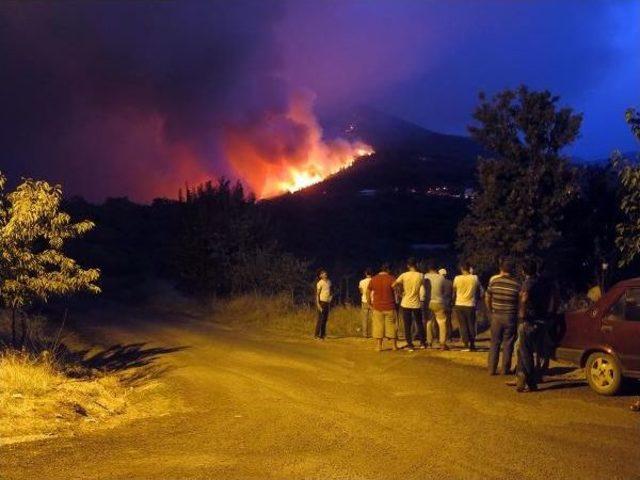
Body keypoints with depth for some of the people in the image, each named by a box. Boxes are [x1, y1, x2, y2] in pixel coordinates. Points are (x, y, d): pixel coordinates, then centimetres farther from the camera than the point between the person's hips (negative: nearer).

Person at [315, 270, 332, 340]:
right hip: (322, 302, -7)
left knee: (325, 319, 8)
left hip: (327, 302, 7)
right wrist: (318, 304, -18)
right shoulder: (320, 283, -10)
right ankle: (317, 335, -2)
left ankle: (322, 334, 14)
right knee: (320, 318, -7)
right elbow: (317, 294, -12)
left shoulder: (329, 282, 11)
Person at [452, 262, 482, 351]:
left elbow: (454, 293, 3)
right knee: (471, 325, 11)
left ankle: (466, 345, 1)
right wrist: (476, 301, 21)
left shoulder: (457, 278, -6)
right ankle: (472, 345, 14)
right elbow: (478, 292, 6)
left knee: (463, 325, 4)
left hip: (459, 305, -1)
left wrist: (453, 303, 16)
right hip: (471, 305, 1)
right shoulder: (475, 278, -5)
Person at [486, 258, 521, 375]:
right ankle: (505, 369, 12)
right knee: (508, 344, 8)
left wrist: (490, 312, 15)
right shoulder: (517, 284, -7)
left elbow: (487, 298, 1)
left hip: (496, 316, 1)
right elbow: (520, 302, -4)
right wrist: (517, 314, 11)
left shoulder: (494, 280, -5)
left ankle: (492, 369, 9)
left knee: (494, 343, 9)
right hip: (510, 316, -1)